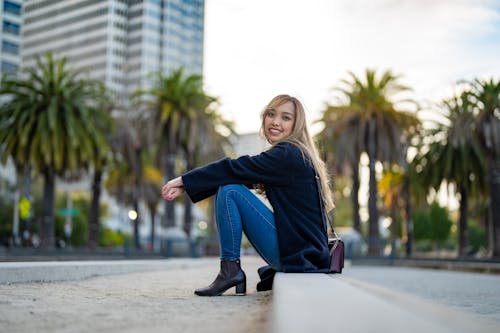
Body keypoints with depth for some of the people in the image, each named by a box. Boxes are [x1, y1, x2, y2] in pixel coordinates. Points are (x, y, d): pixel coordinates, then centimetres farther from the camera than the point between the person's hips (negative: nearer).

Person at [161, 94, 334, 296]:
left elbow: (235, 168, -14)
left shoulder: (286, 155, -12)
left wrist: (184, 180, -5)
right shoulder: (293, 154, 15)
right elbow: (241, 173, 10)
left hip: (297, 255, -9)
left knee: (229, 191, -13)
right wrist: (186, 186, 3)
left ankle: (230, 270, -8)